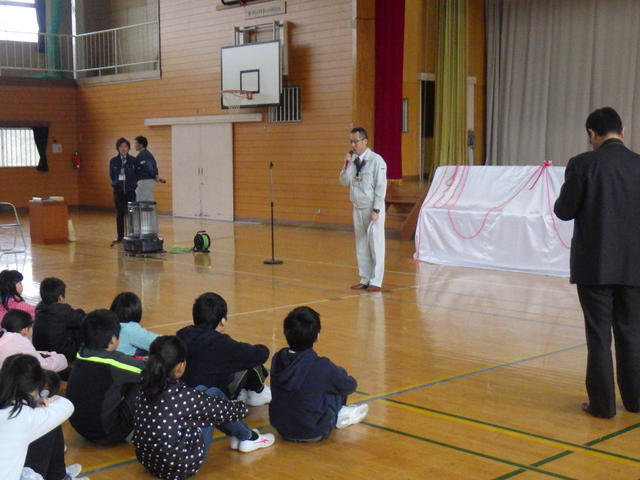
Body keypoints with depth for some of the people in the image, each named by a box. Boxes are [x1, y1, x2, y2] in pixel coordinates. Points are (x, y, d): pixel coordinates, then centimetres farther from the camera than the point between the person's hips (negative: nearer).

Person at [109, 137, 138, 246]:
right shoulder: (113, 161, 5)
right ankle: (120, 236, 11)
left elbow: (137, 175, 4)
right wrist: (116, 182, 1)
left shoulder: (133, 160, 1)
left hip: (130, 190, -2)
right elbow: (111, 175, 11)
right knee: (119, 214, 5)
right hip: (118, 190, 2)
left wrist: (132, 183, -4)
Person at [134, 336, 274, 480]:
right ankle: (248, 437, 25)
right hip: (180, 468, -6)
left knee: (202, 391, 13)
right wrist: (242, 407, 14)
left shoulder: (146, 387, -7)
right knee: (213, 394, 3)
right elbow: (225, 411, -9)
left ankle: (241, 434, 31)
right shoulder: (183, 396, -24)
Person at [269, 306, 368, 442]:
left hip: (281, 429, 5)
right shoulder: (322, 366, -21)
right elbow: (350, 386, -3)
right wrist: (340, 374, 19)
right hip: (313, 433, -5)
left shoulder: (277, 359, -7)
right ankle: (339, 416, 25)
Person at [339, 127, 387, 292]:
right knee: (361, 245, 12)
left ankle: (375, 281, 3)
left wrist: (376, 209, -15)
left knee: (375, 244, -2)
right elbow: (344, 182, 6)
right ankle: (365, 279, 21)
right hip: (358, 208, 6)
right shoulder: (352, 160, 6)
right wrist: (347, 165, -9)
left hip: (372, 209, -6)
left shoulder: (376, 160, -12)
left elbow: (381, 186, -13)